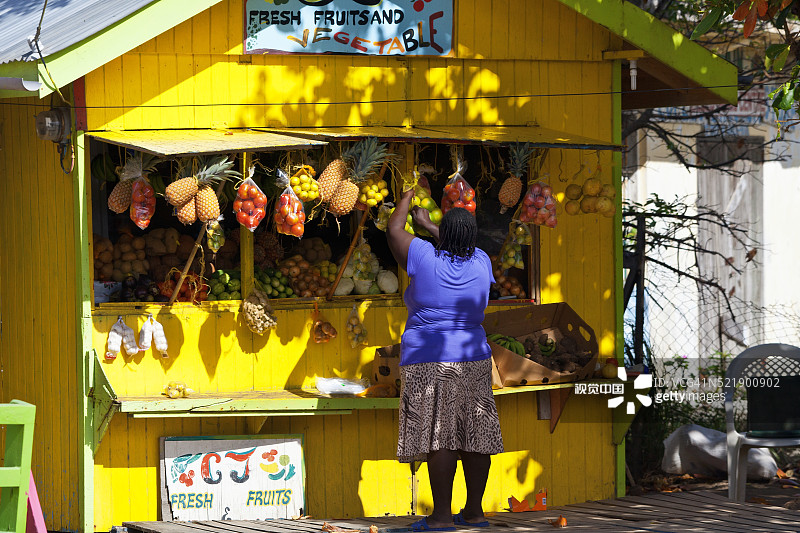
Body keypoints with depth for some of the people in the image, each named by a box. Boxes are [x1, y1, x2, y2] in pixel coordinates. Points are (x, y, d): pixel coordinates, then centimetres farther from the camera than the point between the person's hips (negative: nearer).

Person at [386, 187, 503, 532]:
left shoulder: (425, 258, -8)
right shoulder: (480, 264, 5)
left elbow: (393, 231, 7)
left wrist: (407, 198, 24)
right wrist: (427, 225, 39)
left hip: (428, 361, -5)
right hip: (474, 361, 5)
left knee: (439, 436, -8)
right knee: (474, 436, 7)